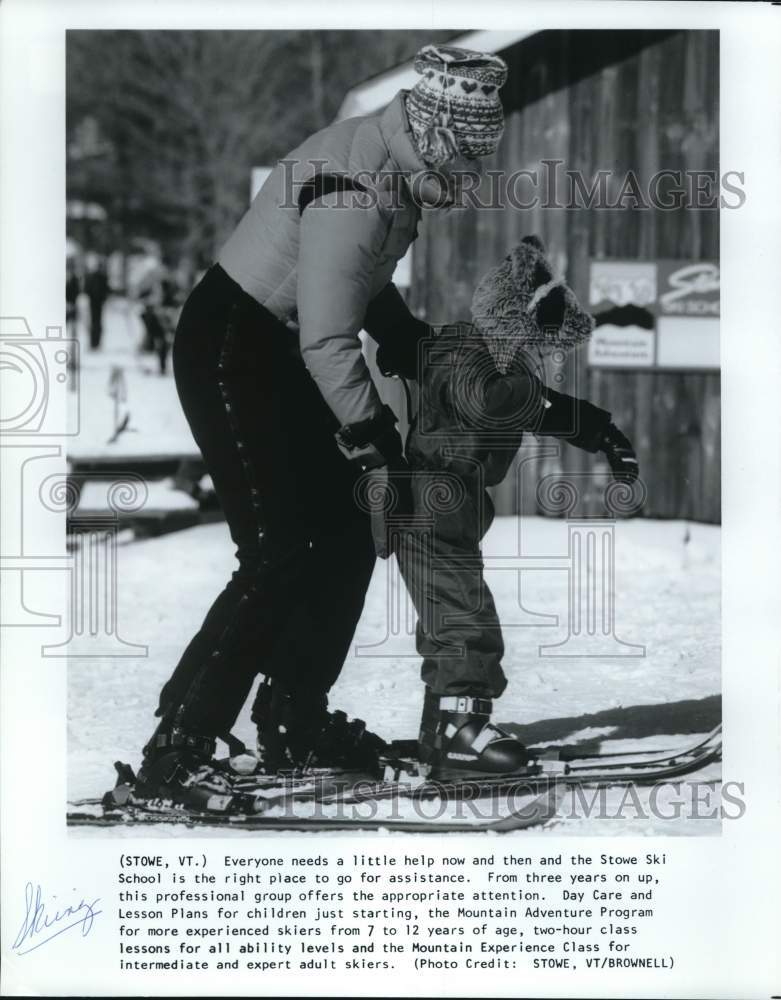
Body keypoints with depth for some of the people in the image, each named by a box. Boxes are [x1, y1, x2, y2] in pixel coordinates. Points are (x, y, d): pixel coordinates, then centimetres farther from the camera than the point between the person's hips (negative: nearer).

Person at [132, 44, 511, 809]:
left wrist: (420, 347, 13)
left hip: (279, 357, 10)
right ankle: (173, 753, -12)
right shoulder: (352, 191, -27)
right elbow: (329, 345, -28)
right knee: (279, 558, -15)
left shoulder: (394, 170, 3)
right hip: (229, 352, -10)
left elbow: (367, 287, 18)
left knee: (343, 540, 11)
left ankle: (292, 725, 24)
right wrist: (383, 439, -21)